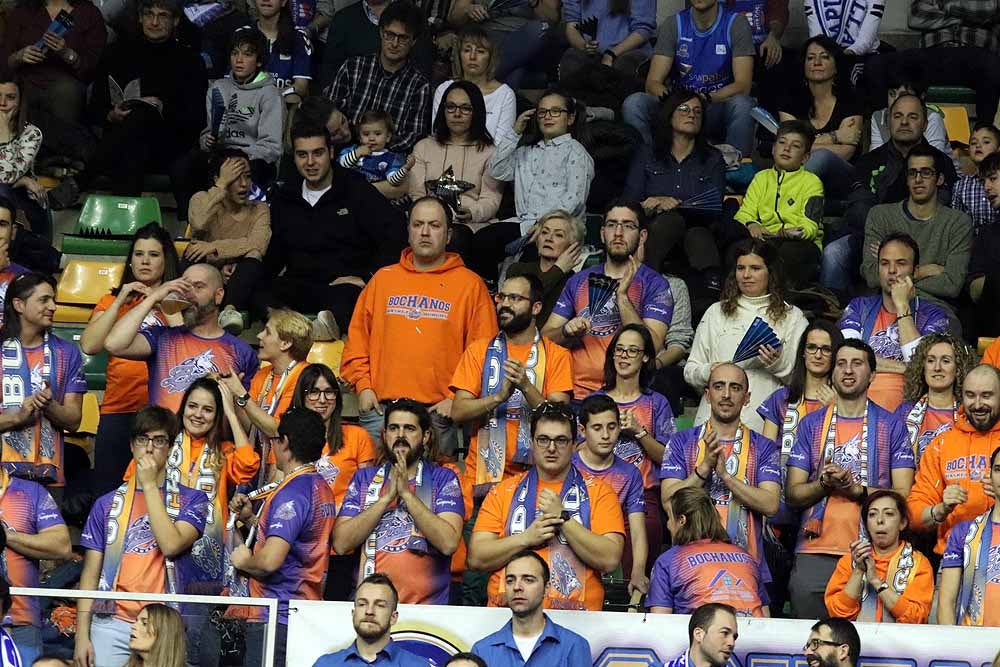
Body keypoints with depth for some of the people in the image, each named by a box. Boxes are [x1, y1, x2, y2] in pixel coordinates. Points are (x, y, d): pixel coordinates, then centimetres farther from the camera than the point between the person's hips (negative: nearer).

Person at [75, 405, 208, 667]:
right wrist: (82, 635, 2)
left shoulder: (192, 499, 6)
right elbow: (91, 573, 10)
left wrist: (150, 485, -6)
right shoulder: (107, 504, 12)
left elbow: (171, 545, -12)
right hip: (111, 624, 2)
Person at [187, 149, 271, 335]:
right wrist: (222, 185, -14)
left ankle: (230, 309, -51)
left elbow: (258, 245, -15)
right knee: (193, 254, -28)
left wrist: (215, 247, -24)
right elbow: (198, 224, -20)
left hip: (239, 284, 0)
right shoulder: (202, 200, 7)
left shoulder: (259, 209, 8)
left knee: (252, 261, -30)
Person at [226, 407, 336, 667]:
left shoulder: (291, 493, -17)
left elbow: (270, 560, -27)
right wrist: (251, 519, 15)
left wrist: (243, 561, -6)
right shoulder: (321, 488, 13)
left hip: (275, 617, -10)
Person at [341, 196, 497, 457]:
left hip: (438, 411, -2)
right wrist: (363, 385, 3)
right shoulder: (382, 279, 16)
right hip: (380, 408, 2)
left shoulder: (469, 284, 7)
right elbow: (357, 337, 16)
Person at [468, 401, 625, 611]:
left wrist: (563, 518, -8)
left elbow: (610, 560, -3)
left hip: (576, 616, -1)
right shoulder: (504, 491, 15)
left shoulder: (598, 492, 10)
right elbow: (476, 558, 6)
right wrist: (527, 538, -6)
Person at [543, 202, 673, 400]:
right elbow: (546, 337, 15)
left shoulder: (655, 285, 4)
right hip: (575, 394, 3)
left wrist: (622, 296, -13)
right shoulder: (579, 281, 17)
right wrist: (567, 332, -7)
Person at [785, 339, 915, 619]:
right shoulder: (810, 424, 12)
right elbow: (792, 494, 9)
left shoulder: (891, 426, 8)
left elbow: (903, 496, 1)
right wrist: (825, 483, -10)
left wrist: (856, 490, -13)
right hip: (815, 551, 1)